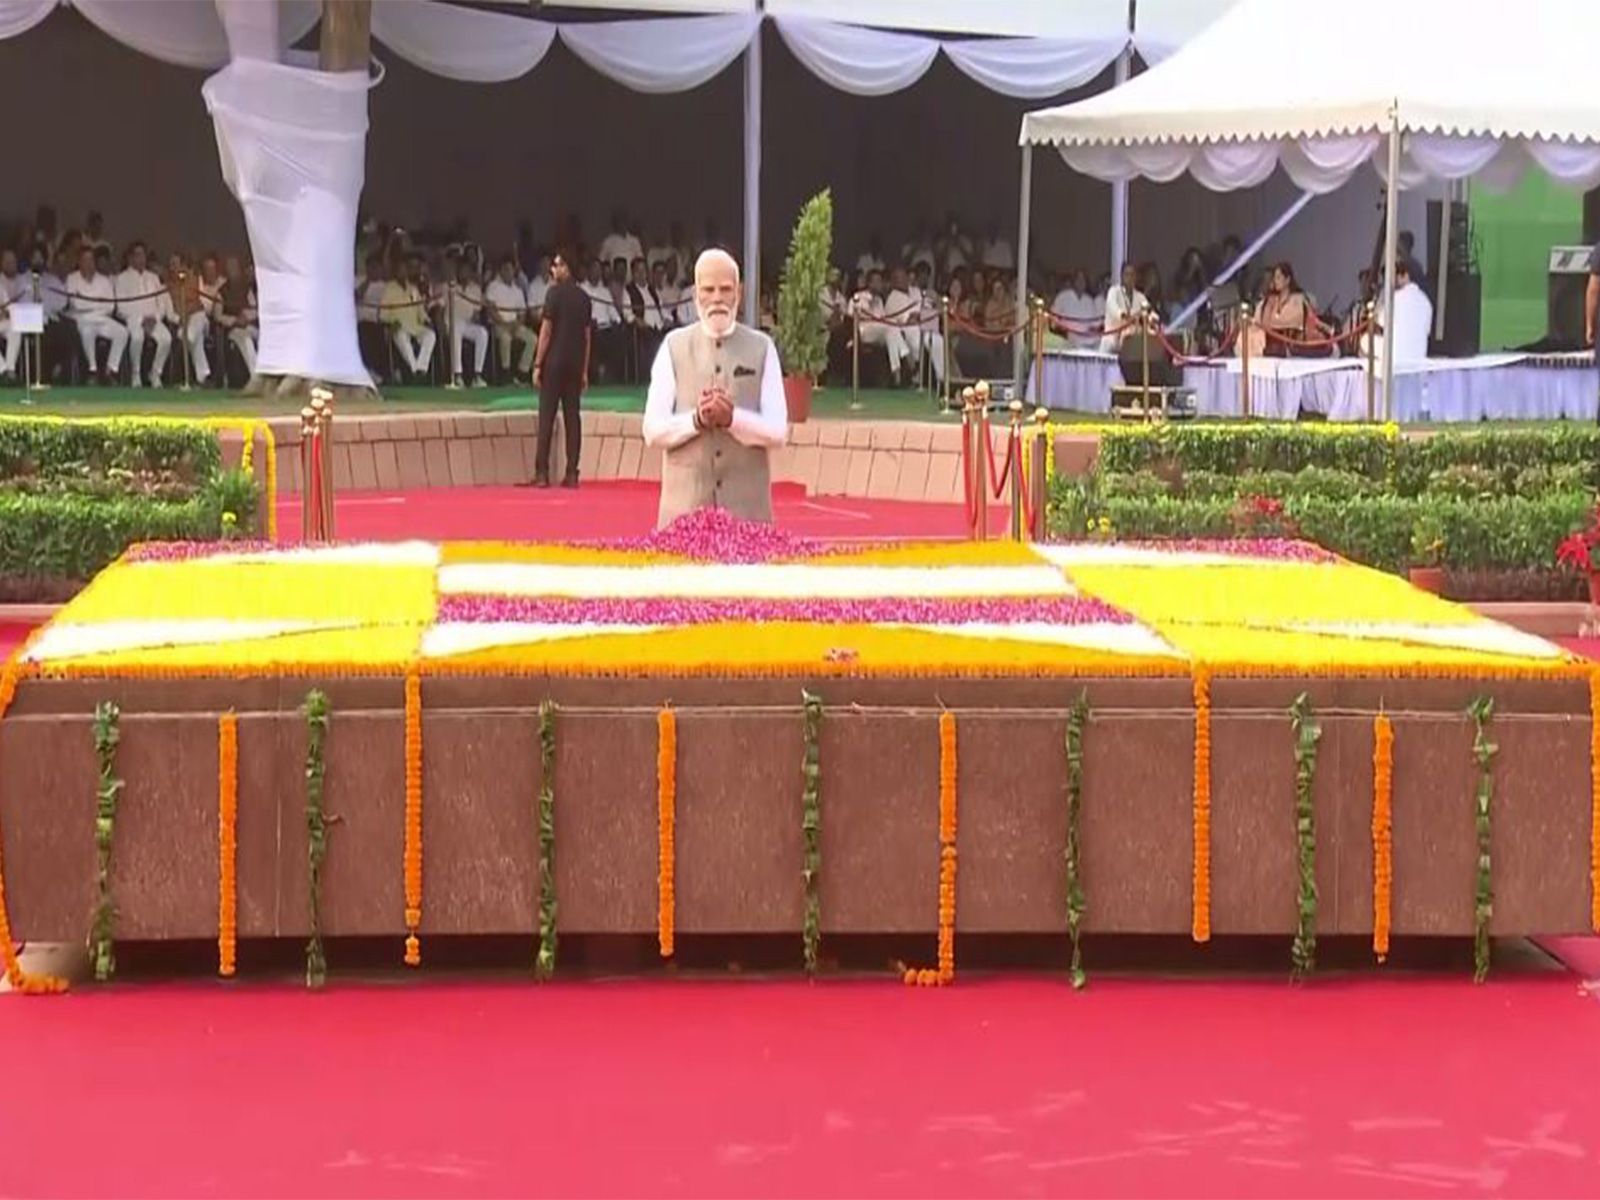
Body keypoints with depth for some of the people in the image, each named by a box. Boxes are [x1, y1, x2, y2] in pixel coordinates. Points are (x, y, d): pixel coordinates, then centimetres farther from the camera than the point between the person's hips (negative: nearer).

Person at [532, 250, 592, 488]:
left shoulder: (555, 293, -7)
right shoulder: (583, 297, 9)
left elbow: (546, 330, -9)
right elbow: (587, 335, 11)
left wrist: (537, 364, -6)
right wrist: (584, 370, 16)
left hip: (554, 361, -5)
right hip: (576, 363, 5)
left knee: (547, 417, -2)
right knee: (572, 416, 5)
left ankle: (542, 472, -5)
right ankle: (571, 474, 3)